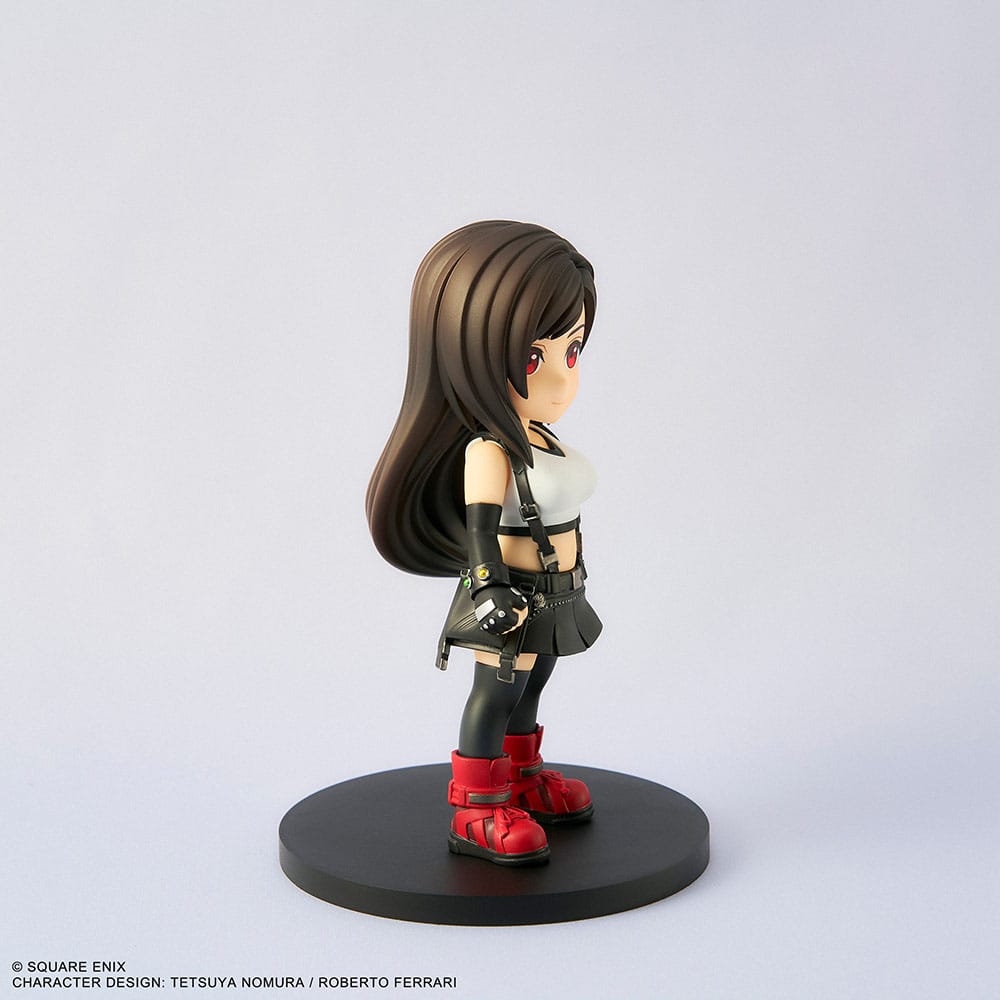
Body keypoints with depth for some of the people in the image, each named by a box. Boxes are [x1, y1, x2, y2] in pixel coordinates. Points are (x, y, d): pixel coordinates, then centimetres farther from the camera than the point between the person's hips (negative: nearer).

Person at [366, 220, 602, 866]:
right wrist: (493, 594, -29)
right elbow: (479, 530, -24)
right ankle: (476, 811, 11)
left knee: (528, 690, 22)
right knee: (496, 695, 0)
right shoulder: (489, 453, -21)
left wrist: (570, 580, 22)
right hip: (512, 601, -9)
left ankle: (522, 778, 38)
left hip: (553, 601, 9)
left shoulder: (542, 444, 7)